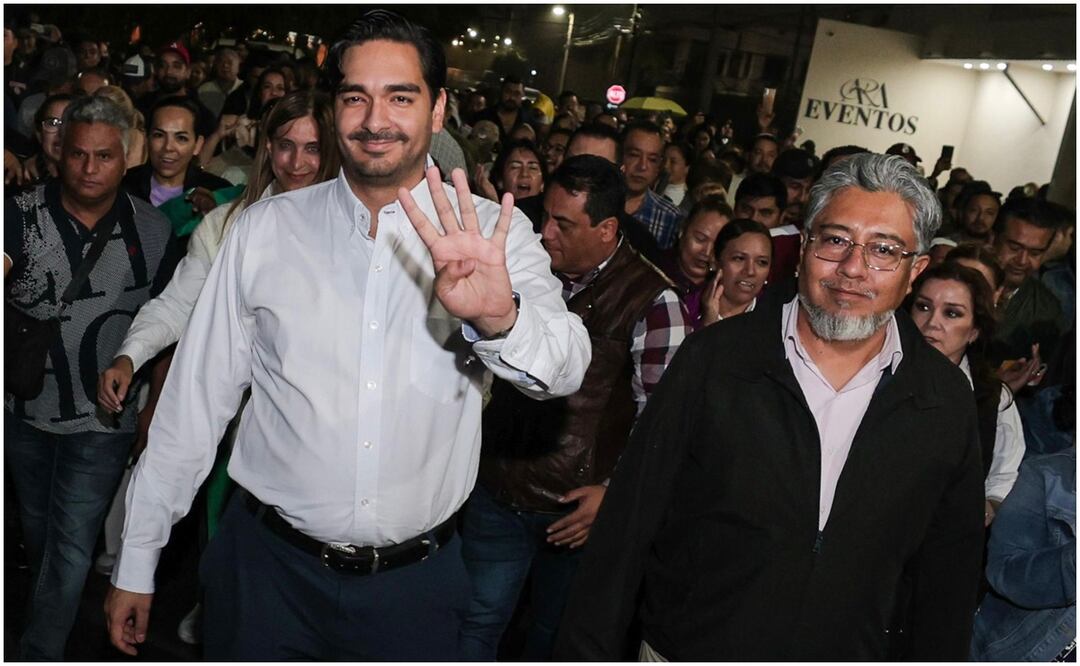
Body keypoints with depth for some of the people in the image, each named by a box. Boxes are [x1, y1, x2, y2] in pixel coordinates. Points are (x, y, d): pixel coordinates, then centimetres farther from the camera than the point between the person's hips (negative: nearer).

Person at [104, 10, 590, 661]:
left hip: (416, 582, 0)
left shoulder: (492, 233, -6)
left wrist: (501, 318, -42)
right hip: (268, 565, 0)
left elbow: (566, 369, -19)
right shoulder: (265, 229, -4)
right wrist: (136, 563, 5)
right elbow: (196, 400, 0)